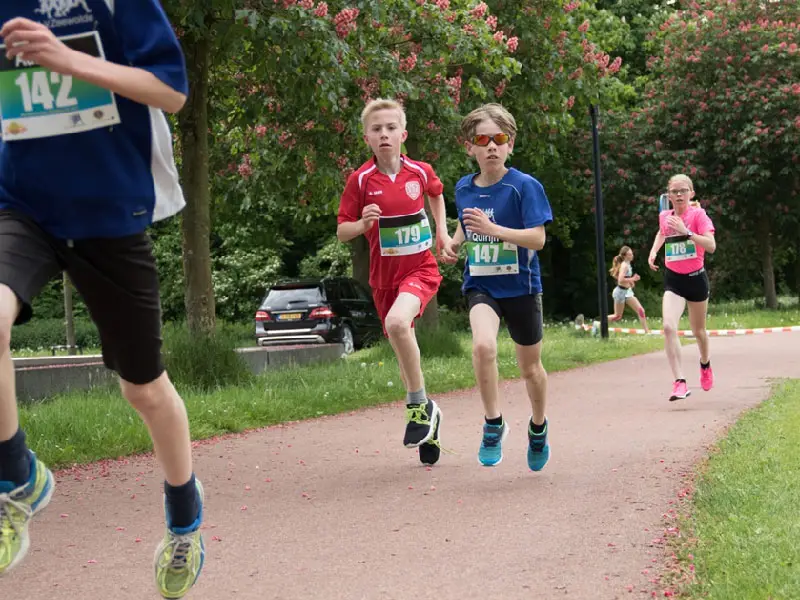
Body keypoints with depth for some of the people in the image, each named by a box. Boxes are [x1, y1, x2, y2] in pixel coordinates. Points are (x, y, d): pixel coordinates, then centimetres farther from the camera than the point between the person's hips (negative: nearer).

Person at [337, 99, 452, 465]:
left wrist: (442, 231, 12)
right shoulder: (360, 180, -7)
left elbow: (436, 192, 21)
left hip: (420, 267, -2)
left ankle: (419, 404, -14)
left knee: (398, 322, -31)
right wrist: (362, 224, -23)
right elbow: (341, 232, -3)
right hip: (384, 275, 2)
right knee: (403, 350, 11)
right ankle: (427, 419, 31)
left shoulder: (420, 172, -4)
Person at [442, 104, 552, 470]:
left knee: (530, 367, 12)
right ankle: (493, 424, -10)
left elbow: (538, 238, -19)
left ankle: (538, 428, 39)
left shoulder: (525, 186, -13)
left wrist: (493, 229, -31)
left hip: (520, 285, -2)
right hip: (480, 285, 2)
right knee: (483, 345, -27)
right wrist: (455, 242, 2)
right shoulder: (464, 189, 3)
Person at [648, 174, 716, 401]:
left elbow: (711, 246, -23)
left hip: (696, 278, -2)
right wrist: (653, 251, 11)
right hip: (673, 280, 2)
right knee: (669, 327, -22)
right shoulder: (664, 216, 2)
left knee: (698, 330, 17)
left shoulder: (698, 215, -11)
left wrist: (686, 232, -32)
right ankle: (679, 383, -24)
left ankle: (705, 364, 50)